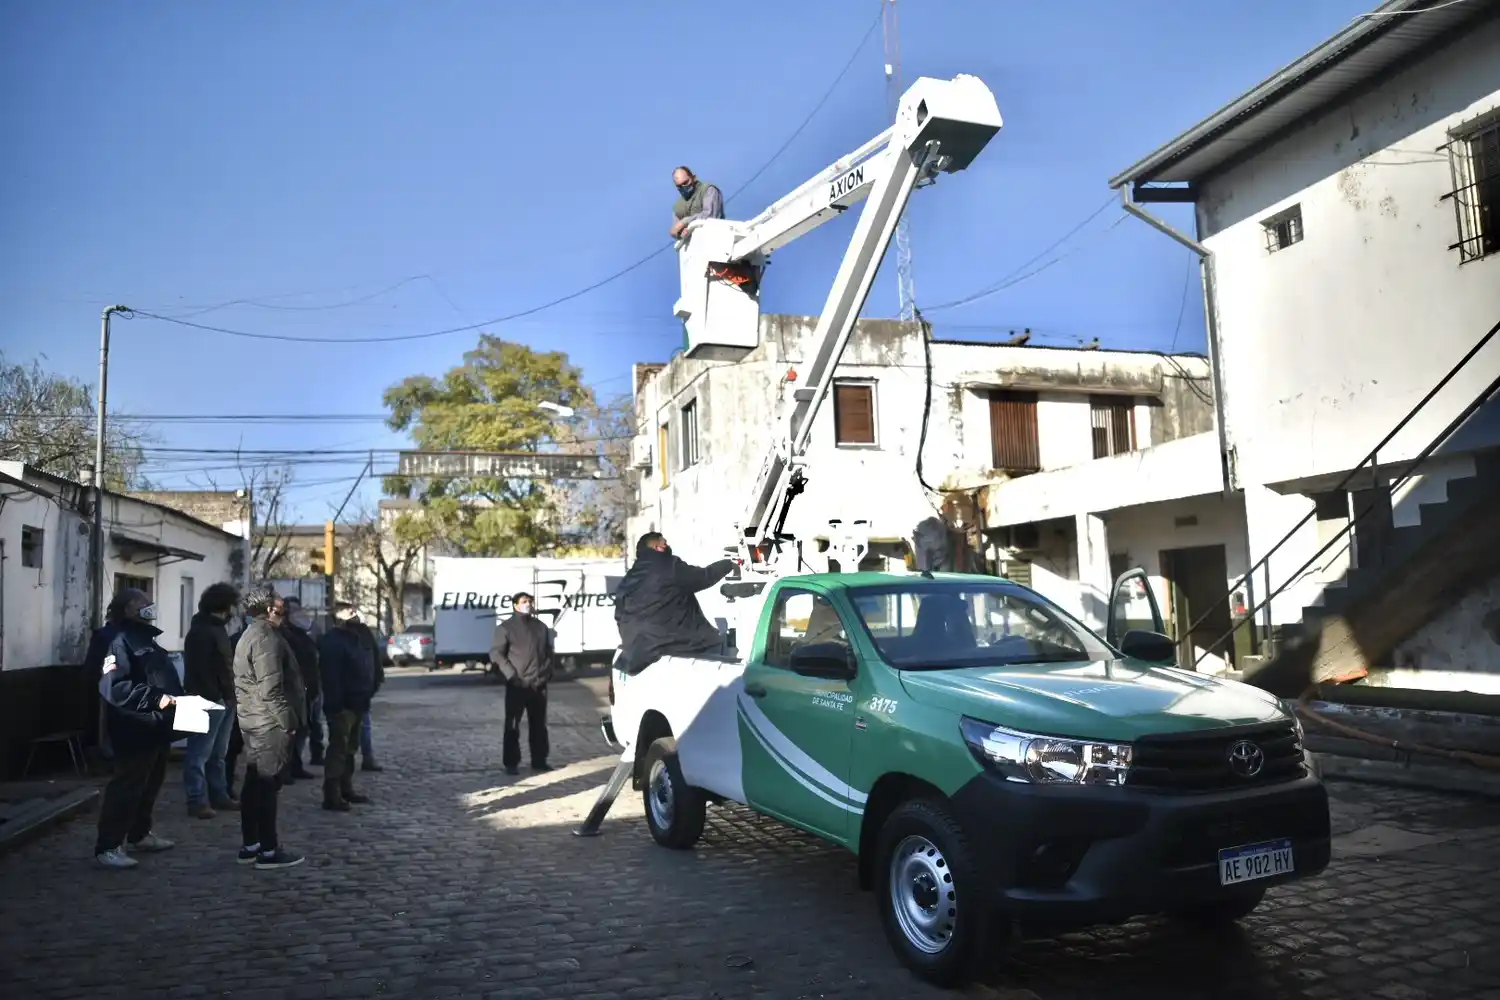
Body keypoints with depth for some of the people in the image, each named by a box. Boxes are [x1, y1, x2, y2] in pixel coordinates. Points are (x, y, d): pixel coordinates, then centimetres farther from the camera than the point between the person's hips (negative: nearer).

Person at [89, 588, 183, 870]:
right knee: (126, 786, -6)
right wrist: (156, 698, -31)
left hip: (155, 727, 10)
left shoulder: (143, 637, 16)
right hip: (134, 729, -10)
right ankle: (108, 846, 0)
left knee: (150, 784, 18)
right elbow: (113, 687, -26)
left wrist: (176, 698, 15)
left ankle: (140, 835, 31)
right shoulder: (117, 640, -15)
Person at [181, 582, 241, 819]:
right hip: (209, 701, -10)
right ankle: (197, 801, -2)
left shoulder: (217, 628, 18)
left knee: (218, 753, 15)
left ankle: (219, 795, 21)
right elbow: (200, 668, -19)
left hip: (224, 700, 10)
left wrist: (229, 695, 13)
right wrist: (213, 697, -22)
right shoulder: (201, 631, -12)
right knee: (200, 753, -5)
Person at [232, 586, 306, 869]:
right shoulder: (266, 637, -17)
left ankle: (250, 846, 22)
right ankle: (268, 851, 0)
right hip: (270, 723, -10)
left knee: (254, 783, 14)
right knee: (267, 785, -5)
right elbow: (271, 689, -23)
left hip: (252, 722, 11)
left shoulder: (250, 635, 17)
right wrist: (288, 721, -17)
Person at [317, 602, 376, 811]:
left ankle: (346, 789, 24)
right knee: (338, 749, -9)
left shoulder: (355, 637, 16)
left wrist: (366, 695, 17)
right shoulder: (332, 641, -15)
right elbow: (331, 676, -22)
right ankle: (331, 795, -6)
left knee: (349, 748, 16)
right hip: (342, 705, -10)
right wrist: (336, 704, -26)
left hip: (356, 703, 10)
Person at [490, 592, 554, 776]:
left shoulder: (541, 627, 14)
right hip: (517, 685, -4)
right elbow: (495, 654, -7)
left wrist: (547, 674, 6)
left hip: (539, 685, 4)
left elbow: (548, 652, 19)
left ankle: (539, 761, 19)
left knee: (539, 725, 10)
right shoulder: (506, 627, -1)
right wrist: (512, 675, -14)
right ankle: (511, 763, 8)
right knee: (512, 726, 0)